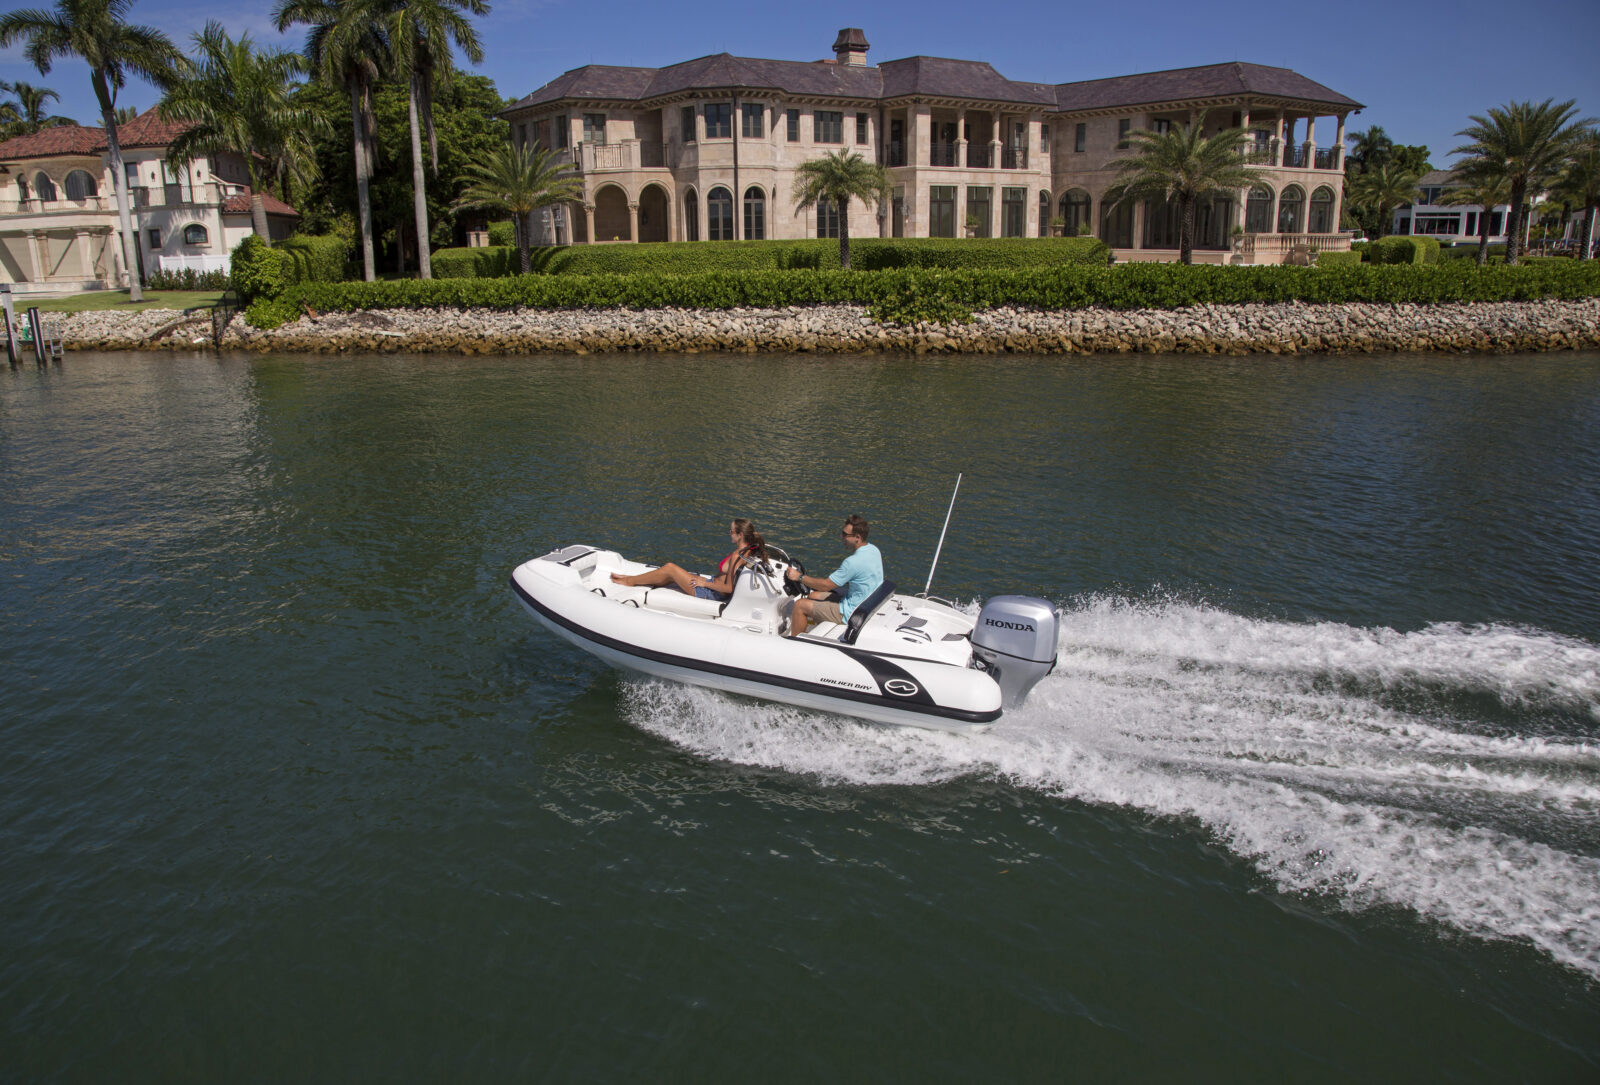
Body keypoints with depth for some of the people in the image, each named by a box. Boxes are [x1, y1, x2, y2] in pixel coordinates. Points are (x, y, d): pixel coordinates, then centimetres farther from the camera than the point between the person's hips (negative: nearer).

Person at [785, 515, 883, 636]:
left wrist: (799, 577, -11)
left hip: (851, 614, -10)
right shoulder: (873, 549, 1)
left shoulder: (854, 562, -28)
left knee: (800, 605, -3)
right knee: (813, 595, 19)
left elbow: (825, 586, -20)